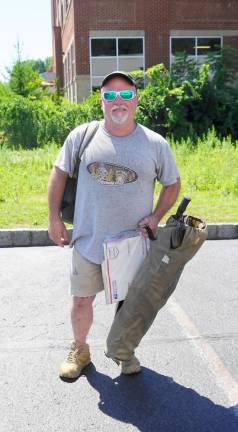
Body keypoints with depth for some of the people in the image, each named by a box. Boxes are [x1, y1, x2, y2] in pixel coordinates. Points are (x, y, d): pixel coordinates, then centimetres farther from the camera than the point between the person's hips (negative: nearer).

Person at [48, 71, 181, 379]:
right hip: (88, 241, 0)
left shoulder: (155, 144, -5)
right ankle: (79, 350, 38)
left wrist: (156, 217, -7)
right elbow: (59, 173, 6)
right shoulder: (81, 136, -5)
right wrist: (54, 218, 3)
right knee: (81, 300, 12)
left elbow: (172, 184, 7)